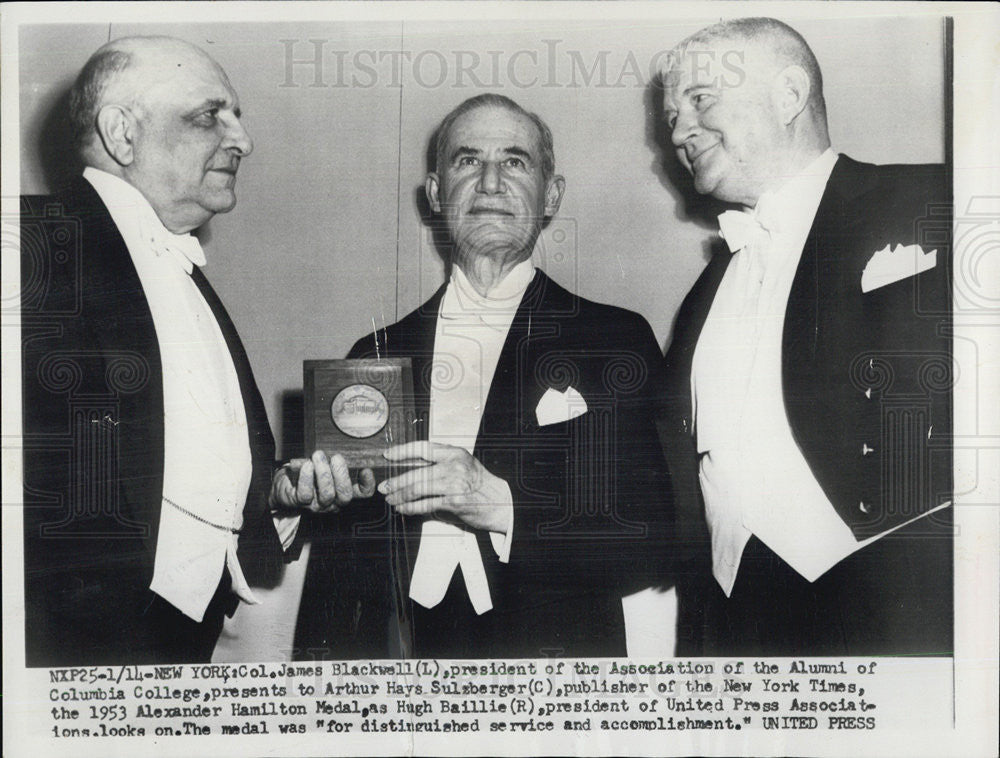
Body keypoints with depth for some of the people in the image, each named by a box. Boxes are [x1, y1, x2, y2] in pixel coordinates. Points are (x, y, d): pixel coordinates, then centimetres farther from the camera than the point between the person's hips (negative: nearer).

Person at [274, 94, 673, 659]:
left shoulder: (617, 343, 1)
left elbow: (655, 546, -6)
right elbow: (340, 558, 13)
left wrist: (501, 505, -16)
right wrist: (301, 491, -7)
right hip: (396, 652, 3)